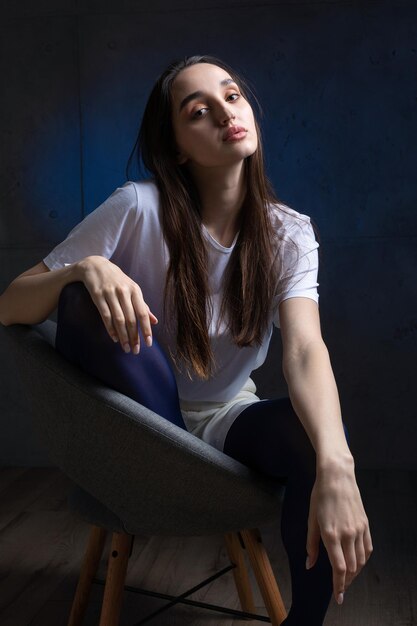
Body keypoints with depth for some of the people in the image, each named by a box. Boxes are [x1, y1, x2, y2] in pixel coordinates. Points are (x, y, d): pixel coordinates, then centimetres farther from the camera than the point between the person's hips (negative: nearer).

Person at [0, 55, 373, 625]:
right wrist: (85, 270, -38)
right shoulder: (140, 209, -16)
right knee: (83, 301, -28)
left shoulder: (287, 233, -8)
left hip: (227, 418, 2)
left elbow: (305, 348, -25)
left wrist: (336, 467, -44)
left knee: (323, 439, -31)